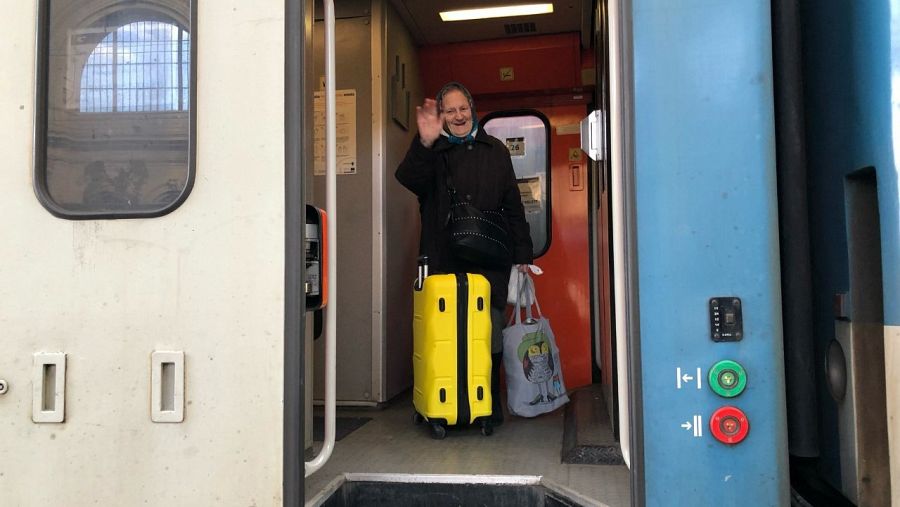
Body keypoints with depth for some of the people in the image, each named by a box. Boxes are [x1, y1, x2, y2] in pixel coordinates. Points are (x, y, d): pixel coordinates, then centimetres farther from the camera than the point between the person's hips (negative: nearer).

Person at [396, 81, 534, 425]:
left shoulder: (494, 151, 15)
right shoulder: (432, 151, 8)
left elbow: (512, 205, 14)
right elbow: (409, 179, -14)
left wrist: (522, 252, 9)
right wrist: (424, 144, -30)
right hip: (444, 262, -1)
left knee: (489, 334, 1)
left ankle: (490, 405, 14)